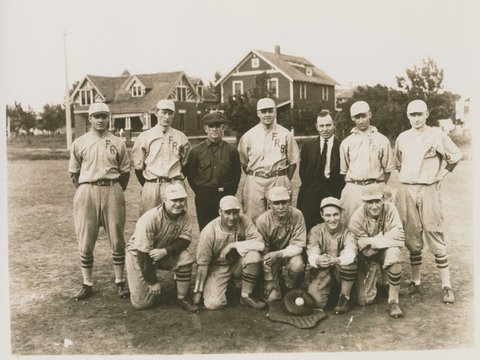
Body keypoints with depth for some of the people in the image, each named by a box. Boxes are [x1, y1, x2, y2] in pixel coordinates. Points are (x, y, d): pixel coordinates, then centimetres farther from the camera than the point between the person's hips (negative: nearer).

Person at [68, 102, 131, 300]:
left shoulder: (117, 143, 6)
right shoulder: (79, 143, 5)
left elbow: (125, 172, 10)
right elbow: (74, 173, 10)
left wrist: (116, 193, 3)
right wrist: (86, 193, 4)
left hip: (112, 190, 0)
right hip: (87, 190, 0)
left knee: (117, 239, 4)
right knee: (86, 241, 3)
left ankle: (120, 282, 15)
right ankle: (87, 284, 13)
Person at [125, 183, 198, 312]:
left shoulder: (184, 217, -11)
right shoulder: (149, 219, -30)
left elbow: (185, 240, -17)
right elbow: (143, 253, -26)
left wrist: (165, 251, -35)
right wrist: (153, 282, -20)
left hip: (164, 254, 4)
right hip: (138, 255, -4)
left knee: (186, 258, -26)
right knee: (141, 303, -9)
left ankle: (182, 298, -8)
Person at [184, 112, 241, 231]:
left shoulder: (231, 150, 5)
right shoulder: (196, 151, 3)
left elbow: (237, 173, 12)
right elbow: (189, 173, 8)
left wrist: (229, 191, 5)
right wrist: (199, 191, 4)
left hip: (225, 197, 0)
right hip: (203, 198, 0)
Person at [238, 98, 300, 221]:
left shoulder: (285, 134, 5)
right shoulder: (248, 136, 5)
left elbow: (292, 162, 7)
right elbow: (243, 163, 10)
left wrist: (285, 182, 3)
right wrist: (254, 178, 4)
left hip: (279, 182, 0)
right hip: (254, 183, 0)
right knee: (253, 220, -2)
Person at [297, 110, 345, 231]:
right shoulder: (308, 146, 9)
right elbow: (302, 171, 11)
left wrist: (339, 190, -4)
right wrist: (308, 186, 4)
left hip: (334, 194, -1)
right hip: (310, 195, 2)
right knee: (308, 228, -3)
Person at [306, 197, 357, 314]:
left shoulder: (347, 231, -10)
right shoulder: (315, 231, -6)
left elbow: (350, 253, -30)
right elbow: (311, 254, -22)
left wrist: (337, 260, -54)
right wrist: (317, 261, -48)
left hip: (342, 272, -1)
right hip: (322, 271, 1)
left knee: (350, 261, -32)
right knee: (316, 301, -24)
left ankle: (345, 297, -11)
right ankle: (330, 291, 15)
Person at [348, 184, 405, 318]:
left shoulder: (390, 209, -17)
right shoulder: (357, 218, -20)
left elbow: (398, 239, -23)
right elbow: (365, 250, -21)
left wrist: (373, 241, -26)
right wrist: (387, 238, -27)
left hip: (385, 250, 1)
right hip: (366, 256, -1)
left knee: (394, 254, -36)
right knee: (363, 300, -14)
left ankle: (393, 301, -21)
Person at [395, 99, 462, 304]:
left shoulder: (437, 136, -2)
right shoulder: (402, 138, 10)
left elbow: (456, 156, 7)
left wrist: (440, 175, 5)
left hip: (428, 191, -4)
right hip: (406, 192, 4)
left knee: (435, 238, -4)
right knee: (412, 240, 9)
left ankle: (446, 286, 1)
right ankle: (415, 283, 19)